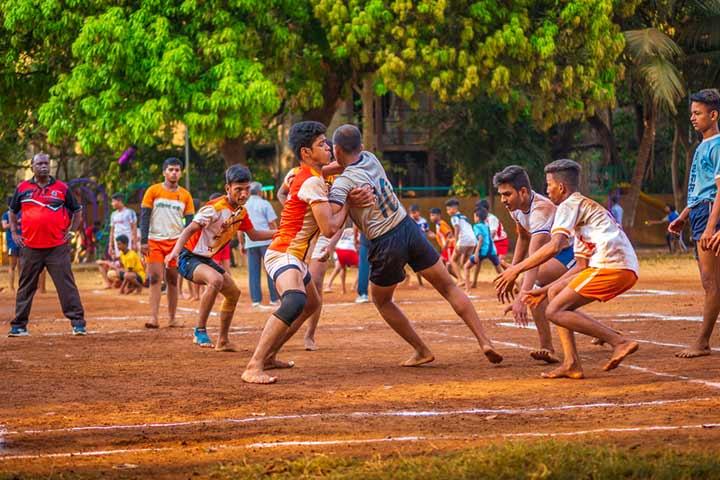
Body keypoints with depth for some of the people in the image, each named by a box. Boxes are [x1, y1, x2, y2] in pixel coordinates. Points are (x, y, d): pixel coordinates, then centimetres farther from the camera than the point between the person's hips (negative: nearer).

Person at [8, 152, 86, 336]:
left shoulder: (61, 188, 5)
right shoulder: (22, 188, 8)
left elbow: (77, 211, 14)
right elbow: (12, 211, 21)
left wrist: (71, 231, 4)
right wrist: (14, 233, 11)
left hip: (57, 247, -2)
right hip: (30, 247, 2)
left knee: (66, 285, -6)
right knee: (25, 287, 7)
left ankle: (78, 323, -5)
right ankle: (18, 326, 14)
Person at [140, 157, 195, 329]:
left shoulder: (185, 195, 7)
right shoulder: (153, 191, 1)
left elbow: (190, 222, 9)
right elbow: (144, 216, -1)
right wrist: (143, 241, -10)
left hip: (176, 242, 2)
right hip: (155, 242, -2)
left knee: (173, 280, 5)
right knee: (155, 279, -9)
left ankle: (172, 319, 9)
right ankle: (154, 318, -13)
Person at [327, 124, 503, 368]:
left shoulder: (343, 182, -11)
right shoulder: (370, 158, 6)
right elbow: (351, 164, 24)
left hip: (386, 246, -5)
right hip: (409, 229, 5)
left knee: (381, 301, 21)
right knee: (449, 288, 9)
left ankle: (422, 351, 17)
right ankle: (484, 341, -2)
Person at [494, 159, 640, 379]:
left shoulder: (570, 205, 2)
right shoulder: (587, 207, 31)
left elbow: (554, 246, -15)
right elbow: (581, 268, 31)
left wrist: (517, 269, -9)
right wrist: (544, 290, 33)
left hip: (612, 265, -10)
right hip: (627, 269, 10)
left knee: (555, 311, -7)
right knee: (555, 292, 17)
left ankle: (619, 342, -15)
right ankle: (572, 364, 7)